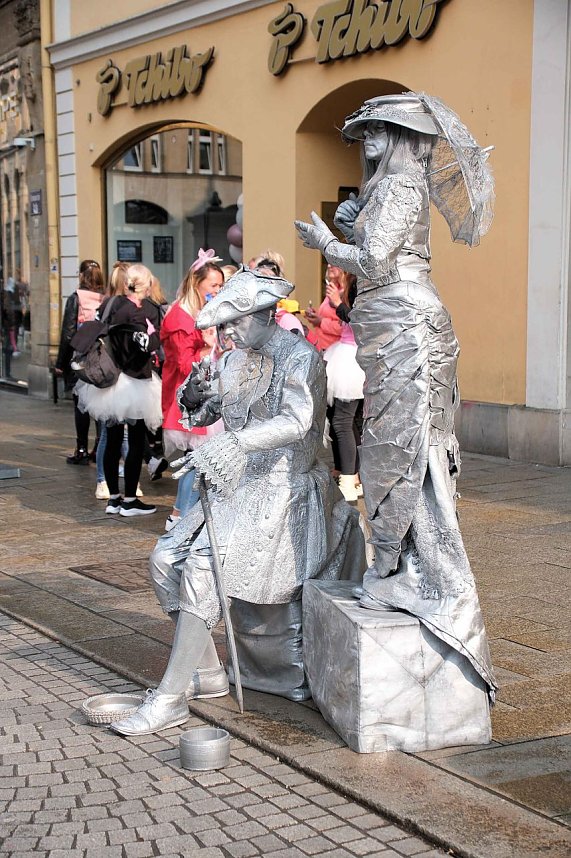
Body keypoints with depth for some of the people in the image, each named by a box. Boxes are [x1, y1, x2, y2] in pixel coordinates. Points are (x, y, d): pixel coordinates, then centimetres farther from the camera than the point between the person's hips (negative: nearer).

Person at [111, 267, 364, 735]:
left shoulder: (300, 356, -13)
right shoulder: (234, 361, 11)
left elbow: (296, 421, -30)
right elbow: (202, 413, 21)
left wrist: (233, 443, -45)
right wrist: (196, 394, -4)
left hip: (283, 491, -8)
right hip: (236, 487, 9)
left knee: (201, 566, -22)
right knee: (166, 559, -1)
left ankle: (171, 699, -17)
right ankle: (207, 670, 11)